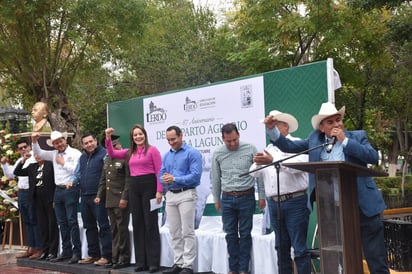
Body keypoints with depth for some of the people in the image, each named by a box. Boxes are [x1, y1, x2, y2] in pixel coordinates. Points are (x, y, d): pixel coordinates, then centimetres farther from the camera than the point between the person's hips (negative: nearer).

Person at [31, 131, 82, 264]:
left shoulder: (75, 153, -6)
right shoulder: (54, 154, 13)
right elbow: (38, 153, 17)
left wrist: (63, 163, -9)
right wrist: (34, 141, 2)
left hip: (71, 190, -7)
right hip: (58, 190, 7)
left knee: (72, 222, -6)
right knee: (62, 223, 10)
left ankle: (76, 252, -1)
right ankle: (66, 251, 18)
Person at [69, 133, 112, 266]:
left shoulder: (103, 154, -7)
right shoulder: (82, 157, 18)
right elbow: (77, 174, 23)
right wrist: (72, 181, 1)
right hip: (85, 196, 8)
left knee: (103, 226, -5)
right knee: (89, 226, 14)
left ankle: (106, 256, -2)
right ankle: (93, 254, 23)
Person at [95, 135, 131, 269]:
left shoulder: (125, 158, -7)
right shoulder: (107, 160, 18)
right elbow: (103, 180, 22)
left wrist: (124, 198, -18)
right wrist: (99, 195, 13)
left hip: (121, 201, -8)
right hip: (110, 201, 8)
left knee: (122, 229, -3)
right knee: (114, 230, 11)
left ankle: (124, 258, 6)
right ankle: (115, 258, 18)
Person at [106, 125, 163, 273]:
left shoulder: (152, 150, -2)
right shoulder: (129, 152, 14)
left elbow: (159, 171, -7)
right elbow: (111, 153, 16)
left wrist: (159, 191, -14)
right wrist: (108, 137, 3)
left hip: (149, 186, -6)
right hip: (133, 188, 6)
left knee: (150, 224, -2)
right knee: (137, 224, 9)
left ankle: (153, 262, 4)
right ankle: (141, 261, 17)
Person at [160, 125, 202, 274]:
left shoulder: (192, 153, -7)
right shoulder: (166, 156, 14)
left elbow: (196, 175, -16)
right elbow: (161, 175, 12)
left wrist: (175, 179, -17)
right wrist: (164, 179, -11)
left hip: (186, 194, -6)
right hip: (170, 195, 7)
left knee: (187, 232, -4)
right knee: (174, 232, 11)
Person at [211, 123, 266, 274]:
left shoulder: (250, 149, -5)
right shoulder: (218, 154, 1)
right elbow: (215, 178, 11)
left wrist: (262, 196, 1)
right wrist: (216, 200, 14)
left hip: (246, 197, -2)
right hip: (227, 198, 2)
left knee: (245, 234, 4)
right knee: (231, 235, 7)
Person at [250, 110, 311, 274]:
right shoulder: (268, 149, 18)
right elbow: (255, 173, 11)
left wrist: (273, 161, -24)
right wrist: (257, 163, -11)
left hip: (295, 201, -6)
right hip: (274, 204, 6)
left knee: (299, 247, -6)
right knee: (281, 247, 11)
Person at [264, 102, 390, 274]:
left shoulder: (357, 136, 2)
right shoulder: (315, 139, 8)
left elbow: (373, 157, -12)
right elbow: (289, 146, 9)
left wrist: (344, 140, -13)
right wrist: (272, 129, -6)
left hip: (362, 205, -2)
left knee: (376, 259, 3)